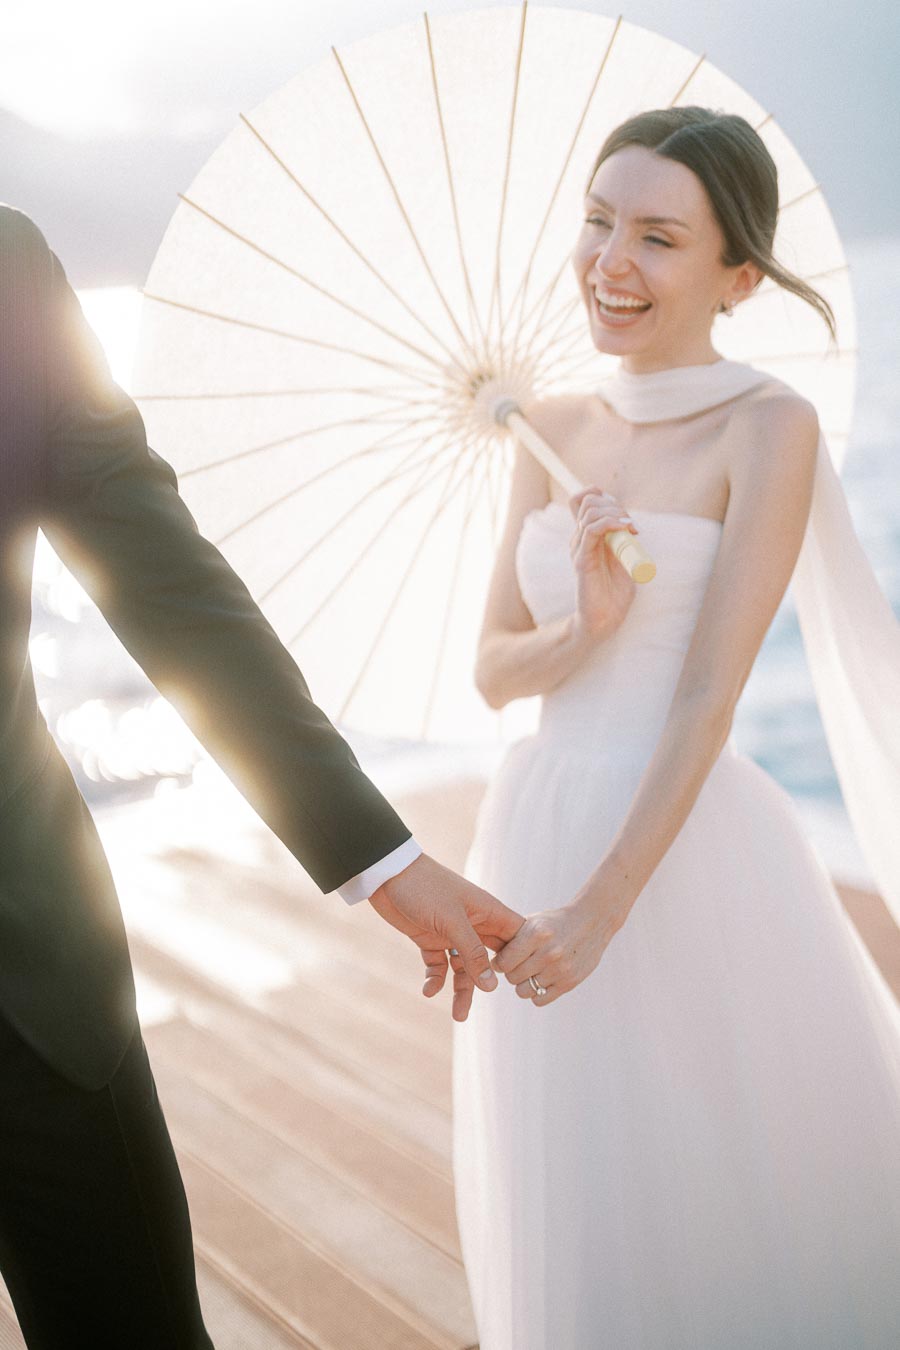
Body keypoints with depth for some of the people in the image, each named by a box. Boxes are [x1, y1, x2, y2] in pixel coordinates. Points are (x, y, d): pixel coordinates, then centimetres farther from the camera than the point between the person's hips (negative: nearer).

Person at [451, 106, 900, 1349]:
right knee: (584, 1214, 18)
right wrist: (588, 624, -15)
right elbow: (494, 669, 6)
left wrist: (605, 904, -20)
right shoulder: (556, 432, 8)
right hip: (539, 832, 5)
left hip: (689, 852, -5)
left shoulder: (770, 425, -9)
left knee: (733, 1191, 10)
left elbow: (709, 692, -15)